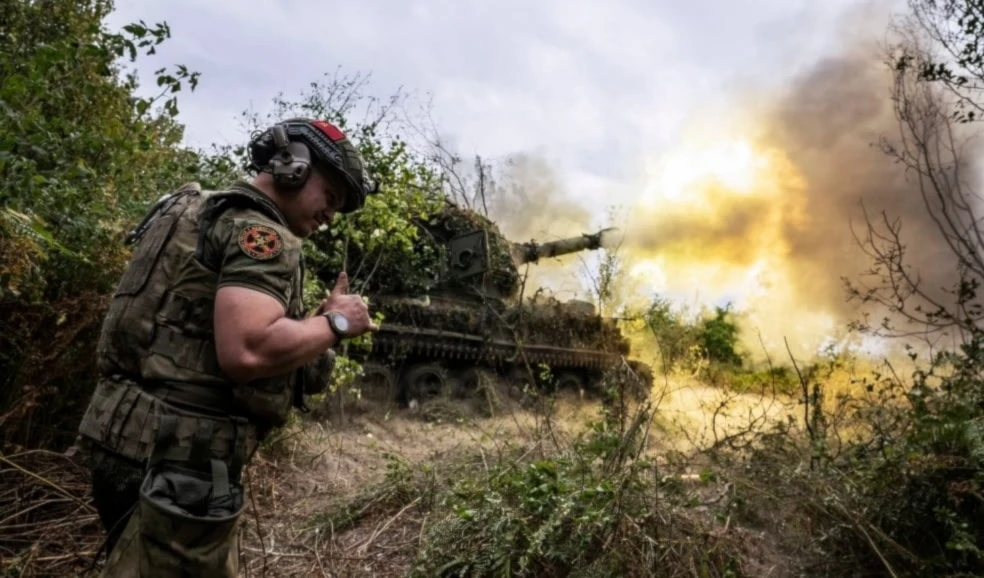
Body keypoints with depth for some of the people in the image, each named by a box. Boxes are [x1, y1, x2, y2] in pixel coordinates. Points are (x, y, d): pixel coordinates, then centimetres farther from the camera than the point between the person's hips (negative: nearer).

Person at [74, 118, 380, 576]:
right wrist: (334, 323, -13)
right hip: (176, 456, -10)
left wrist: (316, 325, 8)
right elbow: (247, 351, -29)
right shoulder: (260, 231, -14)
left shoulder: (207, 213, 17)